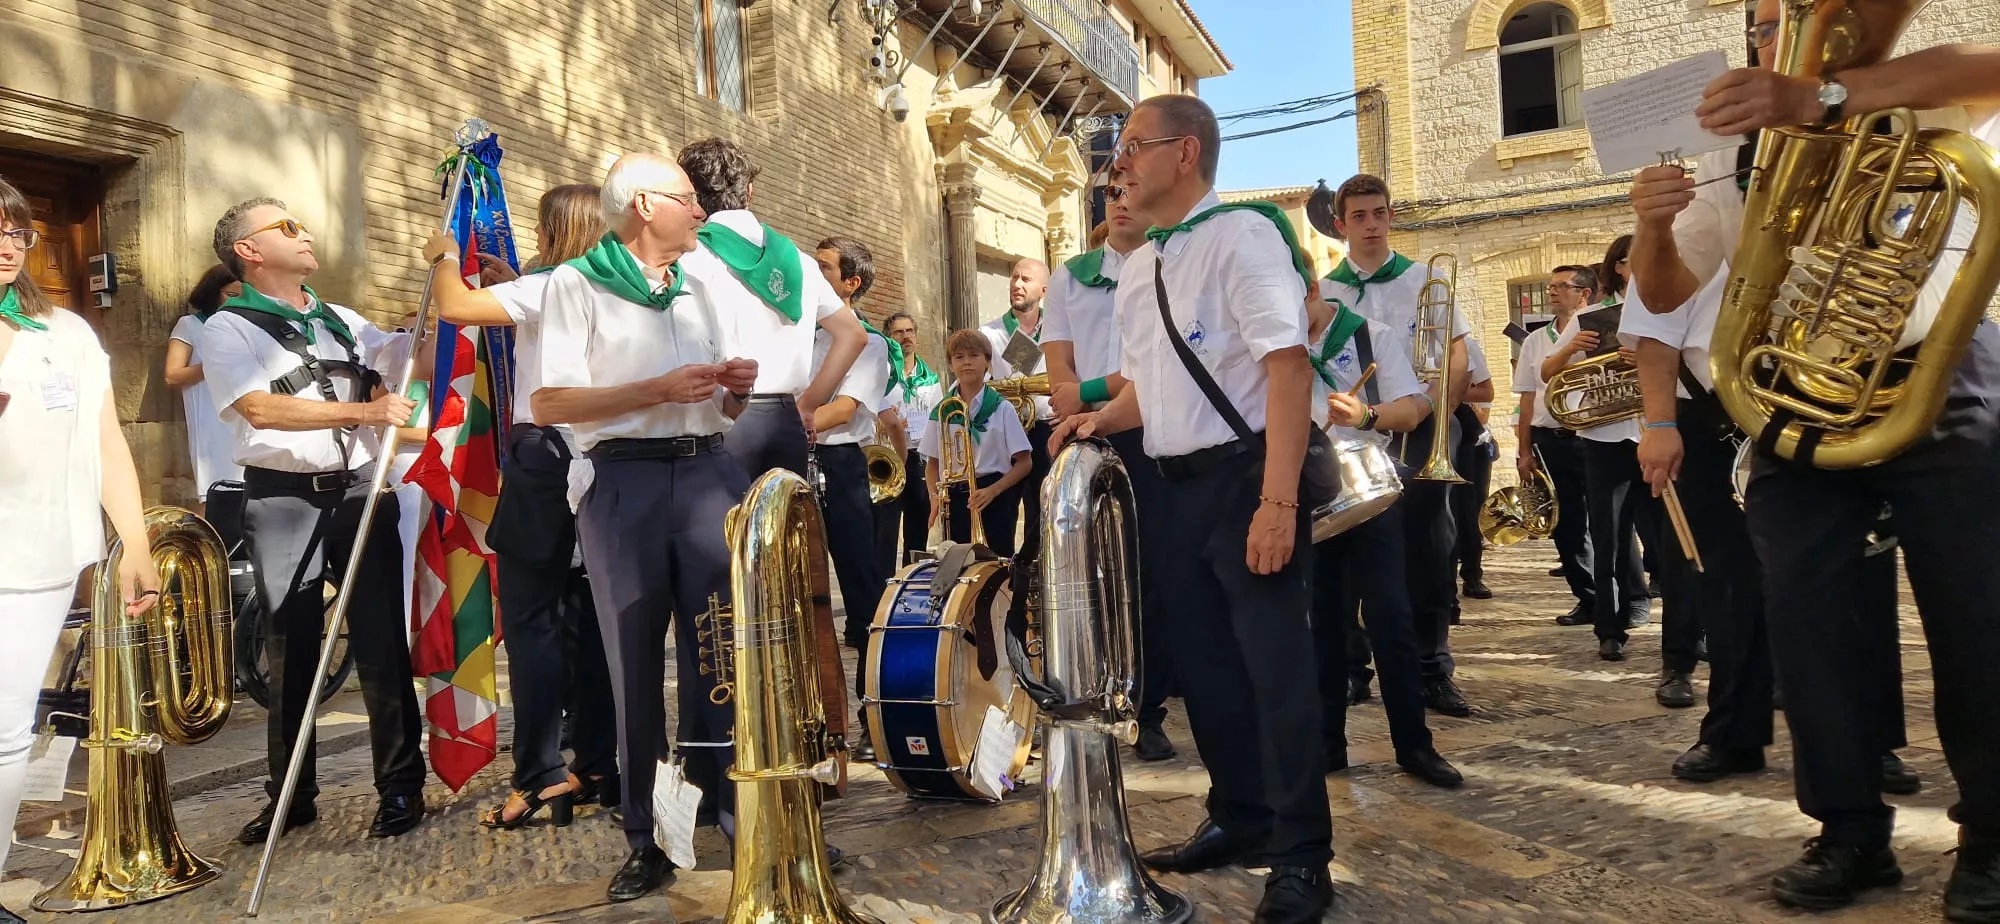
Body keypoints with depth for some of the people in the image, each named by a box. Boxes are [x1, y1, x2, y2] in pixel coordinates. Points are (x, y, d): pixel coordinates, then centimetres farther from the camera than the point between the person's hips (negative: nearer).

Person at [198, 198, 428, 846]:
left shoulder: (342, 321, 16)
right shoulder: (228, 328, 1)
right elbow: (260, 408, -14)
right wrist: (363, 411, -22)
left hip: (360, 491, 3)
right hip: (284, 501, -3)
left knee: (382, 641, 1)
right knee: (291, 650, 5)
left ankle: (401, 786, 9)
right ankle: (290, 794, 19)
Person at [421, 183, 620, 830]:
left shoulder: (548, 286, -9)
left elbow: (455, 306, -15)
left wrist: (444, 258, 4)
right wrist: (509, 284, 25)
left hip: (546, 460, -7)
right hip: (599, 462, 8)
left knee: (531, 618, -4)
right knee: (587, 615, 10)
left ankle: (540, 776, -4)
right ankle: (598, 767, 15)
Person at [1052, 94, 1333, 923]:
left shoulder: (1240, 233, -11)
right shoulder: (1137, 268, 14)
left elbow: (1288, 364, -20)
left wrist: (1278, 498, -26)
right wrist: (1105, 418, 1)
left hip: (1246, 474, -8)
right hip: (1179, 484, 8)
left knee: (1273, 663, -4)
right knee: (1202, 661, 14)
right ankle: (1238, 821, 31)